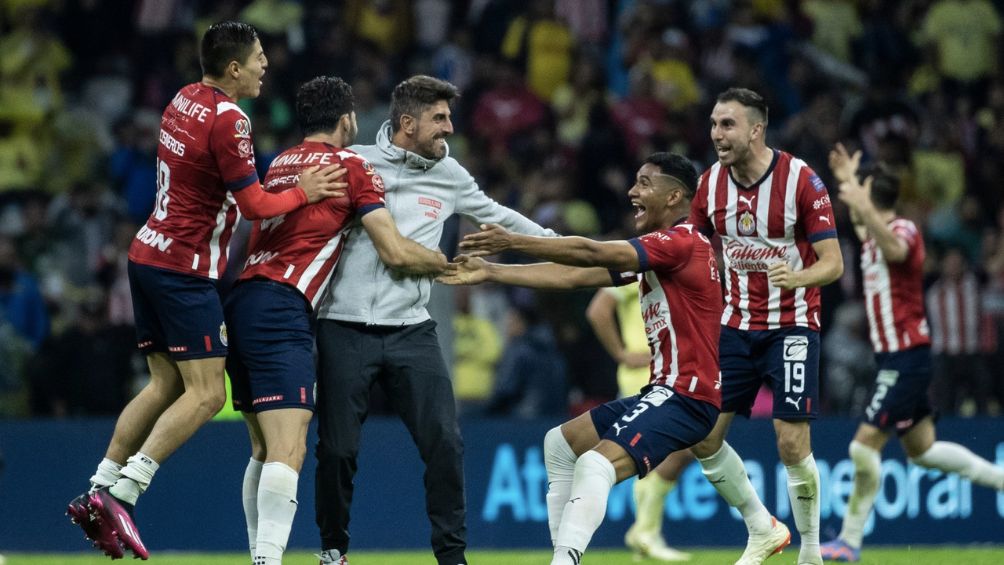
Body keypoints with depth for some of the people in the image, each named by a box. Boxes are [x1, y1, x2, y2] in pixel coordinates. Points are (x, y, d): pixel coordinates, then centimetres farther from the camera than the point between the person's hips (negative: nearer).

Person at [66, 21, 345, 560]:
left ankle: (99, 491, 9)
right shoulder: (228, 120, -18)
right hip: (185, 269, -9)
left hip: (148, 254, 9)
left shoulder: (185, 100, 9)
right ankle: (121, 493, -15)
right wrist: (303, 193, 0)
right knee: (205, 393, -7)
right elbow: (254, 205, -15)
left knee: (165, 384, 13)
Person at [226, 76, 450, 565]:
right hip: (281, 310, -8)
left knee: (265, 448, 15)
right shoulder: (350, 164, 3)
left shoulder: (281, 163, 23)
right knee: (289, 448, -17)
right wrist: (448, 264, 17)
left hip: (240, 304, 8)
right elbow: (396, 254, -1)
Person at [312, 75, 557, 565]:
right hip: (345, 328, -3)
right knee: (338, 447, -1)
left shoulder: (449, 176, 10)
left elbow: (494, 216, 25)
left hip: (410, 329, 3)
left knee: (444, 442, -8)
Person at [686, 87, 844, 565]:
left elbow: (833, 262, -16)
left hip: (791, 325, -5)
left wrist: (798, 278, -36)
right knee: (704, 439, -1)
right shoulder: (711, 184, 0)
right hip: (735, 325, 5)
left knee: (792, 444, -12)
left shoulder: (801, 179, -15)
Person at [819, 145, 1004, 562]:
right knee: (921, 449, 15)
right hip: (894, 358, 10)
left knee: (865, 445, -12)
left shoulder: (904, 230, -15)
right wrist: (849, 183, 36)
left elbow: (895, 250, -43)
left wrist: (863, 208, -57)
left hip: (906, 360, -10)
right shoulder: (874, 235, 11)